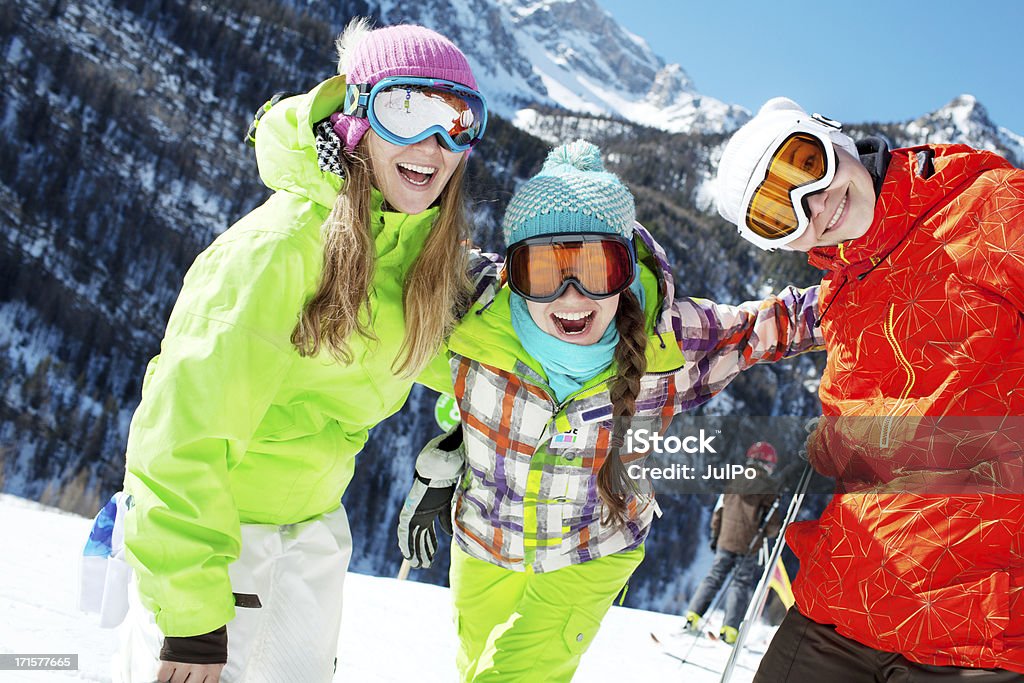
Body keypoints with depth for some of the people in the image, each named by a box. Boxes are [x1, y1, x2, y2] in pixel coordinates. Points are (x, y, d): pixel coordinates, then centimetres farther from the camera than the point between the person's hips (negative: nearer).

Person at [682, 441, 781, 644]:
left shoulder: (734, 483, 6)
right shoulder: (768, 488, -8)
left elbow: (718, 512, 11)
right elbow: (773, 524, -7)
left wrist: (715, 537, 20)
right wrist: (769, 533, 16)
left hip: (725, 541, 4)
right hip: (749, 546, -4)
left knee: (714, 577, 14)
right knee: (741, 585, 5)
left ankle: (693, 615, 10)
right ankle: (729, 629, 1)